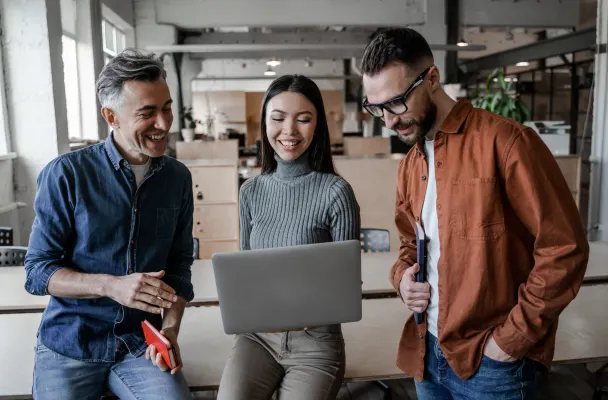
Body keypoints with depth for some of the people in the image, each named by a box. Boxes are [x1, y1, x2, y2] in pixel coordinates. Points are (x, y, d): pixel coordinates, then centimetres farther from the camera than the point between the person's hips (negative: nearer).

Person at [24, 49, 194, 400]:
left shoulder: (178, 178, 0)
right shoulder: (65, 174, -10)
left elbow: (179, 267, 5)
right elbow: (37, 271, -8)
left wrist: (170, 328, -10)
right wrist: (111, 285, -24)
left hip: (142, 344, 2)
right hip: (69, 343, -1)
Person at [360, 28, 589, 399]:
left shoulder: (504, 141, -16)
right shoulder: (409, 165, 7)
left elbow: (565, 248, -16)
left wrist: (512, 338, -15)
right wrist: (403, 277, -3)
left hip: (491, 360, -6)